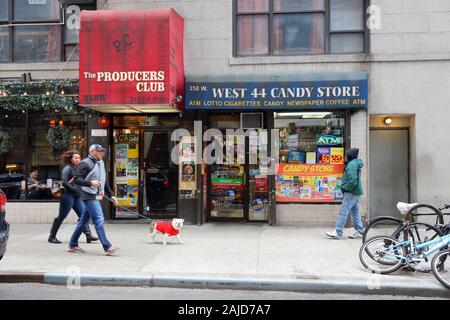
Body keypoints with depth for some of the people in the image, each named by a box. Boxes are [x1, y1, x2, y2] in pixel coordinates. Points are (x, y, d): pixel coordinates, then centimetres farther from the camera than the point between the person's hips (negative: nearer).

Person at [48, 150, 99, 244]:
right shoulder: (67, 168, -9)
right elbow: (64, 183, -18)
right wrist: (75, 189, -17)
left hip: (77, 196, 7)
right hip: (68, 195, -7)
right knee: (61, 217, 2)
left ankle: (88, 235, -5)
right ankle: (52, 236, 16)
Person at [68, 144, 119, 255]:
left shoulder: (101, 163, 18)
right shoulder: (85, 163, -8)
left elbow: (104, 181, 24)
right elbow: (76, 179, -14)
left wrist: (111, 195, 20)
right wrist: (90, 182, -27)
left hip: (96, 196, 9)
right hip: (89, 196, -9)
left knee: (83, 220, 14)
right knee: (99, 220, -12)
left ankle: (73, 245, 24)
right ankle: (107, 247, -12)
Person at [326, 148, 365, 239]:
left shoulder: (351, 164, -16)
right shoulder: (355, 163, 16)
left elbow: (353, 180, -25)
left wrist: (345, 188, -14)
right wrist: (345, 187, 12)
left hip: (351, 192, -10)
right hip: (356, 192, 10)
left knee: (343, 211, -8)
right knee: (355, 212, 14)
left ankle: (338, 232, -7)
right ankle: (360, 231, 19)